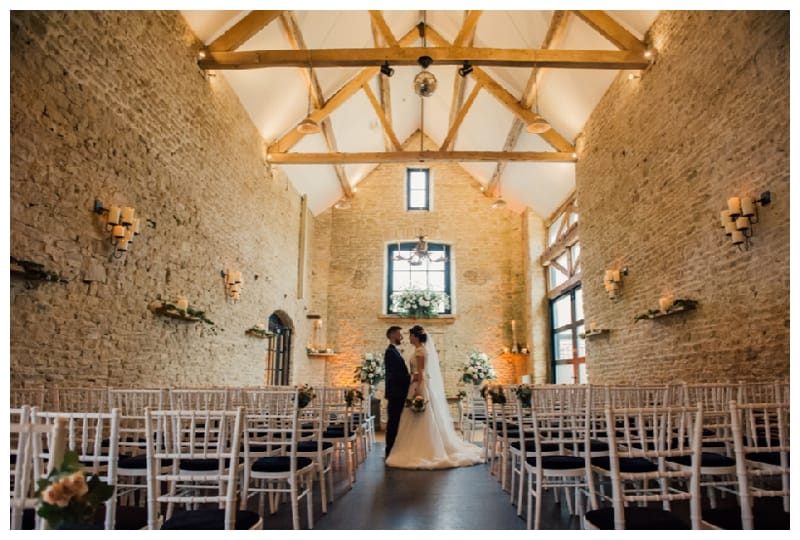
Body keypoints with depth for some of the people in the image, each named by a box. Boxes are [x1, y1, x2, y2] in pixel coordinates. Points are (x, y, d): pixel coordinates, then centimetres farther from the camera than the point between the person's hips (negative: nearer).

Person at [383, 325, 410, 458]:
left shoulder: (394, 351, 19)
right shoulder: (390, 352, -13)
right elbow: (394, 374, -21)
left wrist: (410, 377, 7)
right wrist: (411, 377, -18)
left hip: (398, 394, 10)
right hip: (395, 393, -10)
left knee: (395, 422, 12)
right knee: (393, 422, -4)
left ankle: (393, 450, 19)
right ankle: (390, 451, 2)